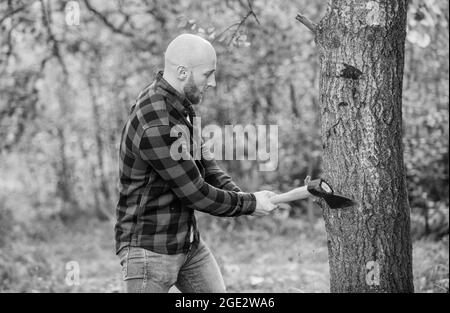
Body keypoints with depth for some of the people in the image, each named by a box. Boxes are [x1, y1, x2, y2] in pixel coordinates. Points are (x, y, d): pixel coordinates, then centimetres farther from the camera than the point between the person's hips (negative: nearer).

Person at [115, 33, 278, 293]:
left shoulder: (180, 106, 3)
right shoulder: (157, 126, -28)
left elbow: (202, 160, 12)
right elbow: (196, 194, -22)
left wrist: (235, 192, -6)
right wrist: (250, 204, -10)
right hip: (150, 249, -9)